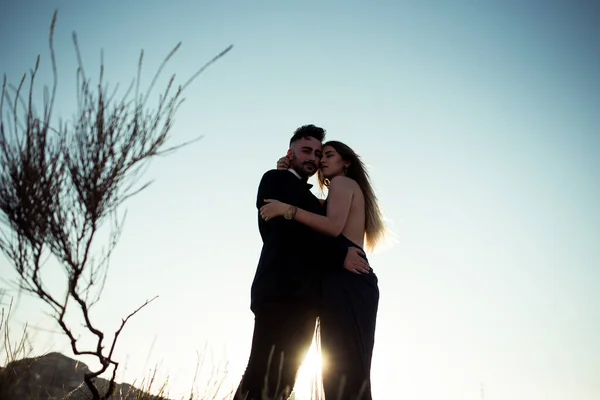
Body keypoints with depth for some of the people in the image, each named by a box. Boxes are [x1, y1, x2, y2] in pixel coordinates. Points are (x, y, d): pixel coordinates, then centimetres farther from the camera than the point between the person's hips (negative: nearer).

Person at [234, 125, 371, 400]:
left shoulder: (309, 198, 31)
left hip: (302, 297, 8)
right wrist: (340, 254, -11)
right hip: (282, 291, -8)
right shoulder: (276, 179, 7)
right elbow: (286, 228, -9)